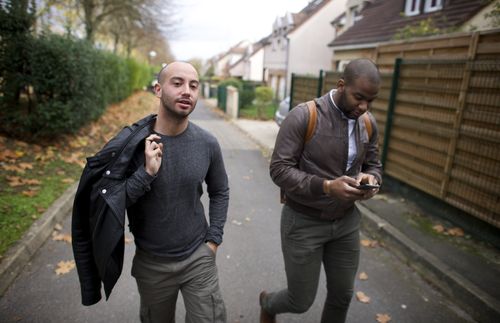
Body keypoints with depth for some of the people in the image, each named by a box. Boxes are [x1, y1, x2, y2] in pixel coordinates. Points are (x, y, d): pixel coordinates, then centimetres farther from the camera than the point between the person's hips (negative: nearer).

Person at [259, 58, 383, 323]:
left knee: (342, 295, 19)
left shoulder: (368, 123, -1)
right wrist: (326, 187, -32)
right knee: (301, 301, 9)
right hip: (303, 222, -5)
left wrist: (371, 179, -14)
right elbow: (279, 169, -21)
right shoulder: (303, 116, -20)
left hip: (346, 221, 6)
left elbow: (373, 164, 10)